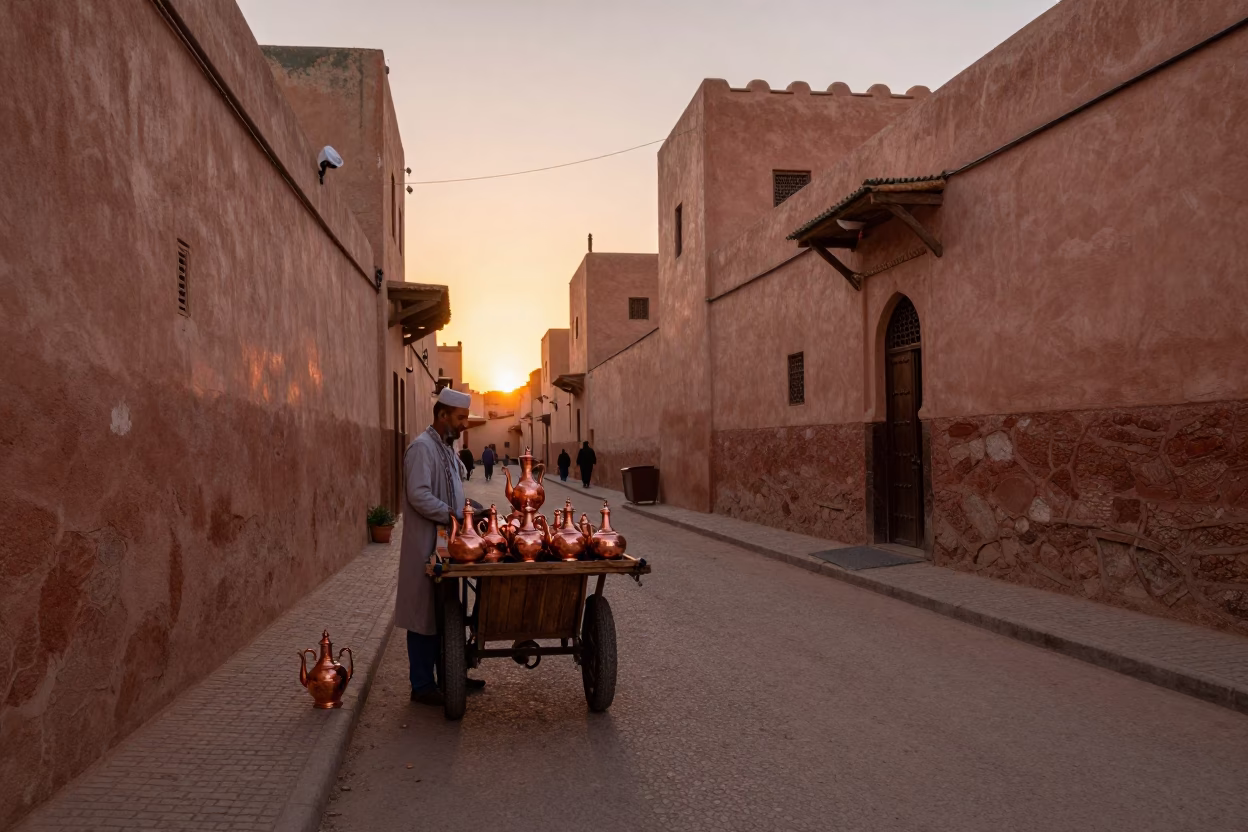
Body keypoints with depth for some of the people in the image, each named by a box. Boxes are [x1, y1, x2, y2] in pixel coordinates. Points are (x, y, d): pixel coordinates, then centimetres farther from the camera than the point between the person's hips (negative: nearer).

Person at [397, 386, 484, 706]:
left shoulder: (446, 449, 16)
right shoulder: (422, 448, -15)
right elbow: (418, 495, -25)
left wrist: (467, 515, 8)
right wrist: (454, 516, -24)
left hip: (446, 543, 10)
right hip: (426, 545, -10)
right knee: (425, 614, -1)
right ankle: (422, 686, 8)